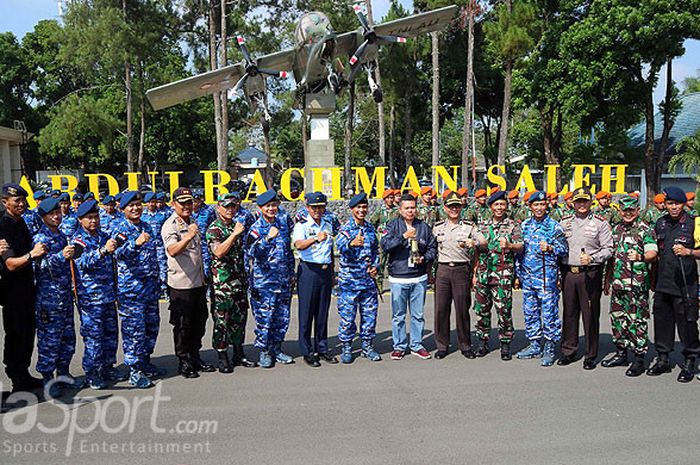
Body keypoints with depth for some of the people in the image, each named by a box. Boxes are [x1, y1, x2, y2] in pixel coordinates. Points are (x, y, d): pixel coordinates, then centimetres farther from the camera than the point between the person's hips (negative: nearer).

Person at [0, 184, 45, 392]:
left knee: (27, 332, 15)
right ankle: (19, 382, 7)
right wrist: (31, 255, -41)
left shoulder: (21, 222, 8)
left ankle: (23, 376, 26)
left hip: (26, 287, 9)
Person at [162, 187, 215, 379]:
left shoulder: (192, 222, 12)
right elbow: (172, 250, -31)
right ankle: (183, 361, 13)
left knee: (199, 321, 15)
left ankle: (195, 356, 28)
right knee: (182, 325, 2)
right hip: (180, 284, -8)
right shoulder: (170, 225, -13)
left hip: (198, 282, 8)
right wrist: (188, 237, -46)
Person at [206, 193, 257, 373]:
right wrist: (234, 234, -28)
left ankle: (238, 354, 23)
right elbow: (218, 252, -25)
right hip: (222, 282, -7)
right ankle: (222, 358, 8)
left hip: (240, 280, 7)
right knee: (221, 320, -1)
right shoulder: (213, 229, -8)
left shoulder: (238, 225, 13)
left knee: (240, 317, 12)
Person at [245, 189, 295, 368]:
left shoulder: (284, 222, 7)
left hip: (283, 280, 5)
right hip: (264, 281, -5)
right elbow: (251, 251, -25)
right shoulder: (256, 228, -7)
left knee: (282, 317, 10)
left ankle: (276, 349, 24)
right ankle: (264, 352, 12)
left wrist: (291, 274, 17)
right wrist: (268, 238, -39)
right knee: (264, 318, -2)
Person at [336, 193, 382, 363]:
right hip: (349, 278, -5)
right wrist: (352, 243, -50)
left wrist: (376, 266, 3)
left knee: (369, 314, 9)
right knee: (347, 315, 0)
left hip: (368, 279, 5)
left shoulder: (370, 228, 10)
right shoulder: (346, 228, -8)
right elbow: (341, 246, -28)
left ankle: (368, 346, 22)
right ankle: (346, 348, 13)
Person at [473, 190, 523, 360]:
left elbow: (520, 247, -7)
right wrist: (475, 273, 14)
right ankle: (483, 342, 18)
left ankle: (505, 345, 7)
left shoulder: (513, 225, 2)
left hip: (503, 274, -4)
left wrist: (508, 245, -28)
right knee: (481, 308, 6)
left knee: (504, 310, -4)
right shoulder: (484, 226, 14)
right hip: (483, 273, 4)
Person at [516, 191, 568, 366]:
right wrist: (518, 274, 14)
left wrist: (550, 248, -23)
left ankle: (549, 349, 7)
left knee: (549, 312, -2)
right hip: (527, 276, 5)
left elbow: (564, 249, -4)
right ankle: (534, 345, 22)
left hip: (547, 276, -5)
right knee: (530, 312, 11)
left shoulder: (554, 226, -3)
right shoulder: (525, 225, 11)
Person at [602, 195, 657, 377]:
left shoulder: (645, 229, -5)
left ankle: (639, 358, 3)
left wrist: (640, 257, -37)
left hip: (637, 284, -7)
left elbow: (653, 253, -16)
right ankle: (621, 353, 24)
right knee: (617, 318, 12)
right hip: (617, 283, 7)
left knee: (637, 321, -4)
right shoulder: (616, 229, 15)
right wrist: (607, 280, 20)